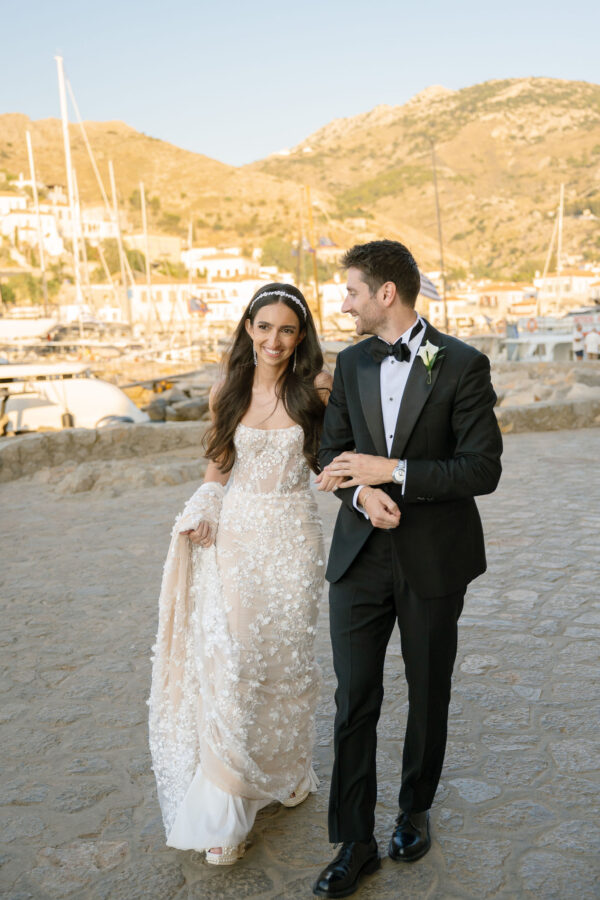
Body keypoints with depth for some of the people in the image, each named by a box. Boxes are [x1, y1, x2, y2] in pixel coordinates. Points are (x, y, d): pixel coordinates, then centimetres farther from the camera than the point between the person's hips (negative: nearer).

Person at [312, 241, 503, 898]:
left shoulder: (462, 365, -9)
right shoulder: (351, 363, 5)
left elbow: (483, 469, -13)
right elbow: (334, 453, 10)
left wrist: (391, 470, -20)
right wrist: (362, 493, -12)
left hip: (434, 560, -2)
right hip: (361, 555, 3)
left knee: (429, 695, 15)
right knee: (354, 701, 3)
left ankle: (415, 809, 39)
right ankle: (355, 844, 19)